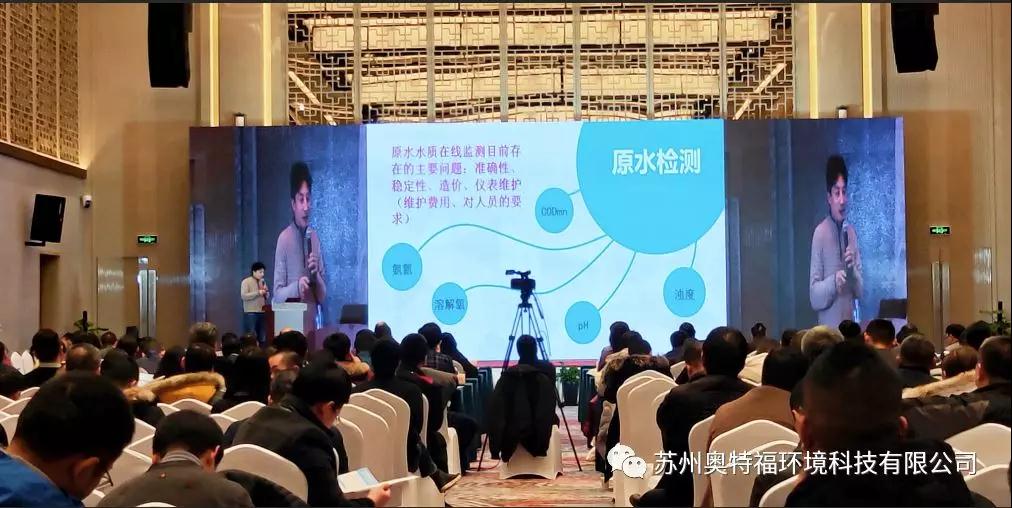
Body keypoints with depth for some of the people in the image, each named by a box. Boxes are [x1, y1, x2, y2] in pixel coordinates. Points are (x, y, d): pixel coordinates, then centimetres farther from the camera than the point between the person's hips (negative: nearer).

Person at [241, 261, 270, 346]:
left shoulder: (263, 282, 16)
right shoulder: (246, 282, -4)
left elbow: (267, 296, 22)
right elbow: (243, 296, -14)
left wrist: (266, 293, -2)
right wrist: (258, 292, -18)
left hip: (262, 312, 6)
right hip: (250, 313, -6)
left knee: (262, 337, 5)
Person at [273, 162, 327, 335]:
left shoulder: (314, 236, 8)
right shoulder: (284, 238, -6)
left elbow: (323, 296, 10)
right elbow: (277, 294, -7)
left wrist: (316, 275, -8)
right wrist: (296, 287, -24)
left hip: (313, 326, 4)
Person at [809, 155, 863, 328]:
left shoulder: (851, 231, 8)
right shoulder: (820, 233, -8)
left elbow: (860, 290, 9)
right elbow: (814, 296, -9)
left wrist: (853, 270, -9)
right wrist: (833, 282, -25)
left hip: (850, 325, 5)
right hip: (829, 327, -5)